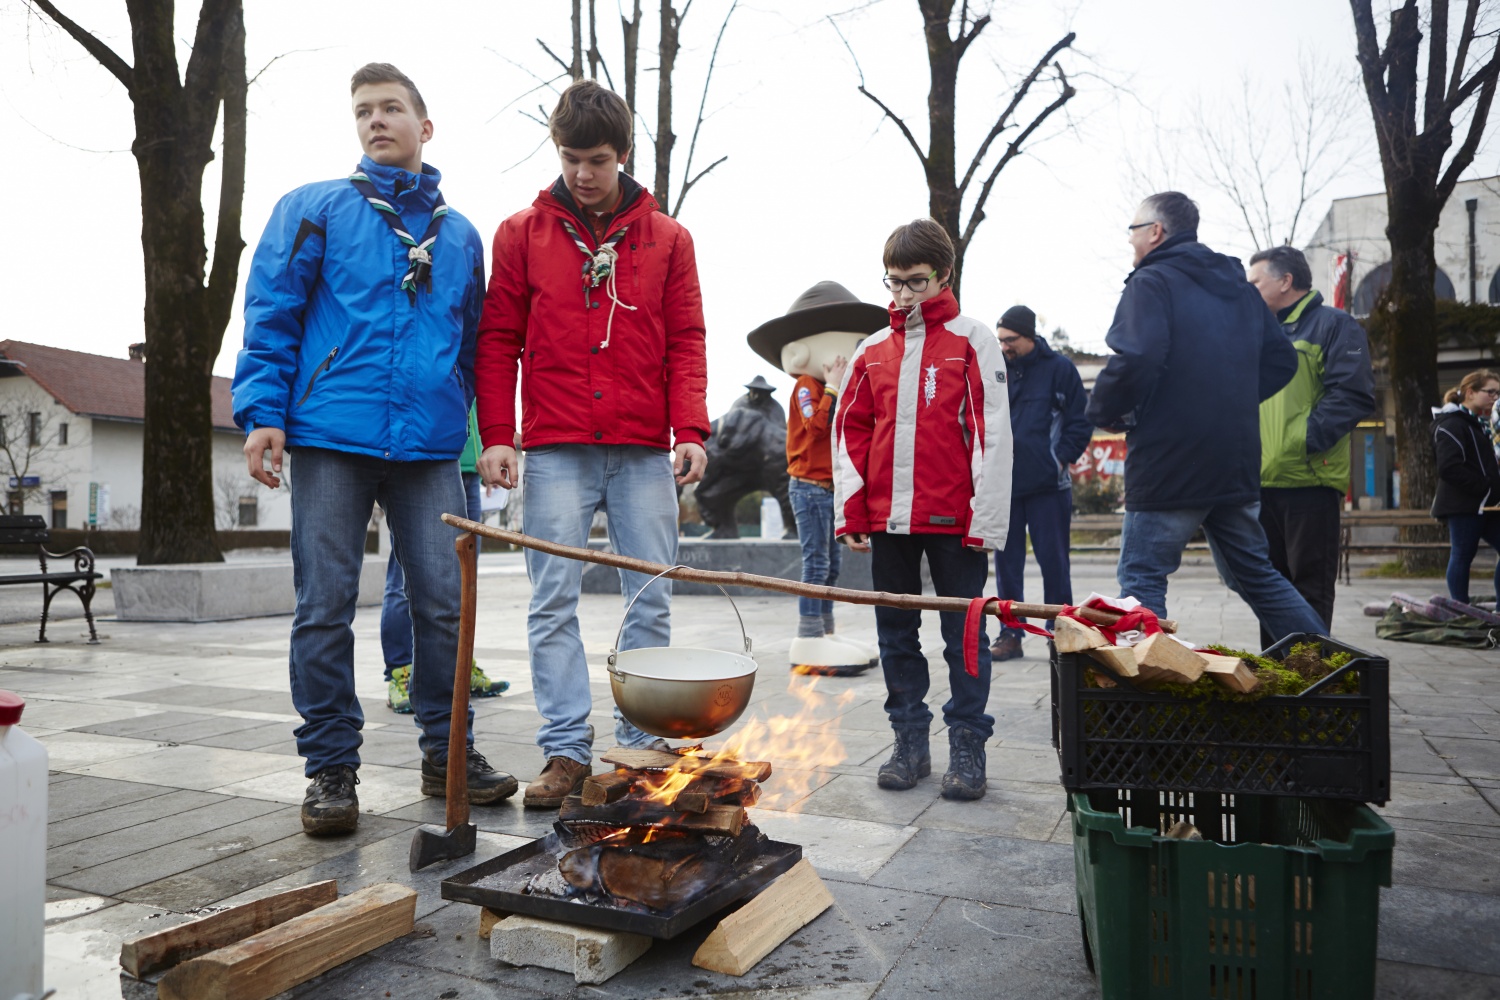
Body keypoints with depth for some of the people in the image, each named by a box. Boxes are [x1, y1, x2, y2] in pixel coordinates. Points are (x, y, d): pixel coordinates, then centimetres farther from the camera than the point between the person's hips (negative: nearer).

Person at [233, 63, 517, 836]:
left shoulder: (460, 235, 16)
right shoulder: (314, 209, 8)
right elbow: (271, 314, 3)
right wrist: (262, 412, -7)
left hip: (430, 446, 2)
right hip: (331, 436, -2)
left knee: (444, 601, 3)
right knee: (325, 608, 0)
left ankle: (446, 751, 17)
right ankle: (331, 768, 12)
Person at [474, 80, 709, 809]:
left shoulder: (668, 238, 11)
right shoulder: (522, 233, 9)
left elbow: (685, 343, 7)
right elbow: (498, 340, 7)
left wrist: (690, 431, -6)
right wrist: (496, 435, -3)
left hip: (644, 451, 1)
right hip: (555, 452, -1)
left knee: (651, 599, 3)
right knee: (554, 600, -2)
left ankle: (643, 746, 15)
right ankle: (566, 751, 6)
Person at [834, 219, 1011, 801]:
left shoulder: (972, 340, 0)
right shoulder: (873, 350, 11)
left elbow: (992, 432, -6)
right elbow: (850, 431, 12)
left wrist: (986, 517, -12)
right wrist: (850, 511, 3)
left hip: (953, 519, -4)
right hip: (887, 518, 4)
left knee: (964, 634, 4)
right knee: (896, 634, 11)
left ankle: (967, 748, 16)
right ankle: (910, 743, 23)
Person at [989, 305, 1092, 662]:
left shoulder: (1059, 368, -1)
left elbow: (1081, 421, 0)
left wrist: (1061, 459, -8)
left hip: (1048, 485, -3)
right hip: (1003, 484, 3)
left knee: (1054, 561, 3)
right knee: (1006, 562, 7)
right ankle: (1010, 634, 16)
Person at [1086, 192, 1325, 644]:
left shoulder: (1151, 283, -9)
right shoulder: (1239, 287, 16)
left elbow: (1135, 360, -25)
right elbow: (1281, 359, 19)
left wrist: (1103, 412, -8)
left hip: (1169, 466, -8)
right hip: (1237, 461, 8)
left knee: (1141, 577, -1)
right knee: (1255, 574, 19)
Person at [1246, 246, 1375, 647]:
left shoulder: (1334, 325, -1)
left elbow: (1353, 395, -12)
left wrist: (1303, 441, -19)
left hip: (1309, 481, -7)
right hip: (1262, 482, 7)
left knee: (1310, 588, -2)